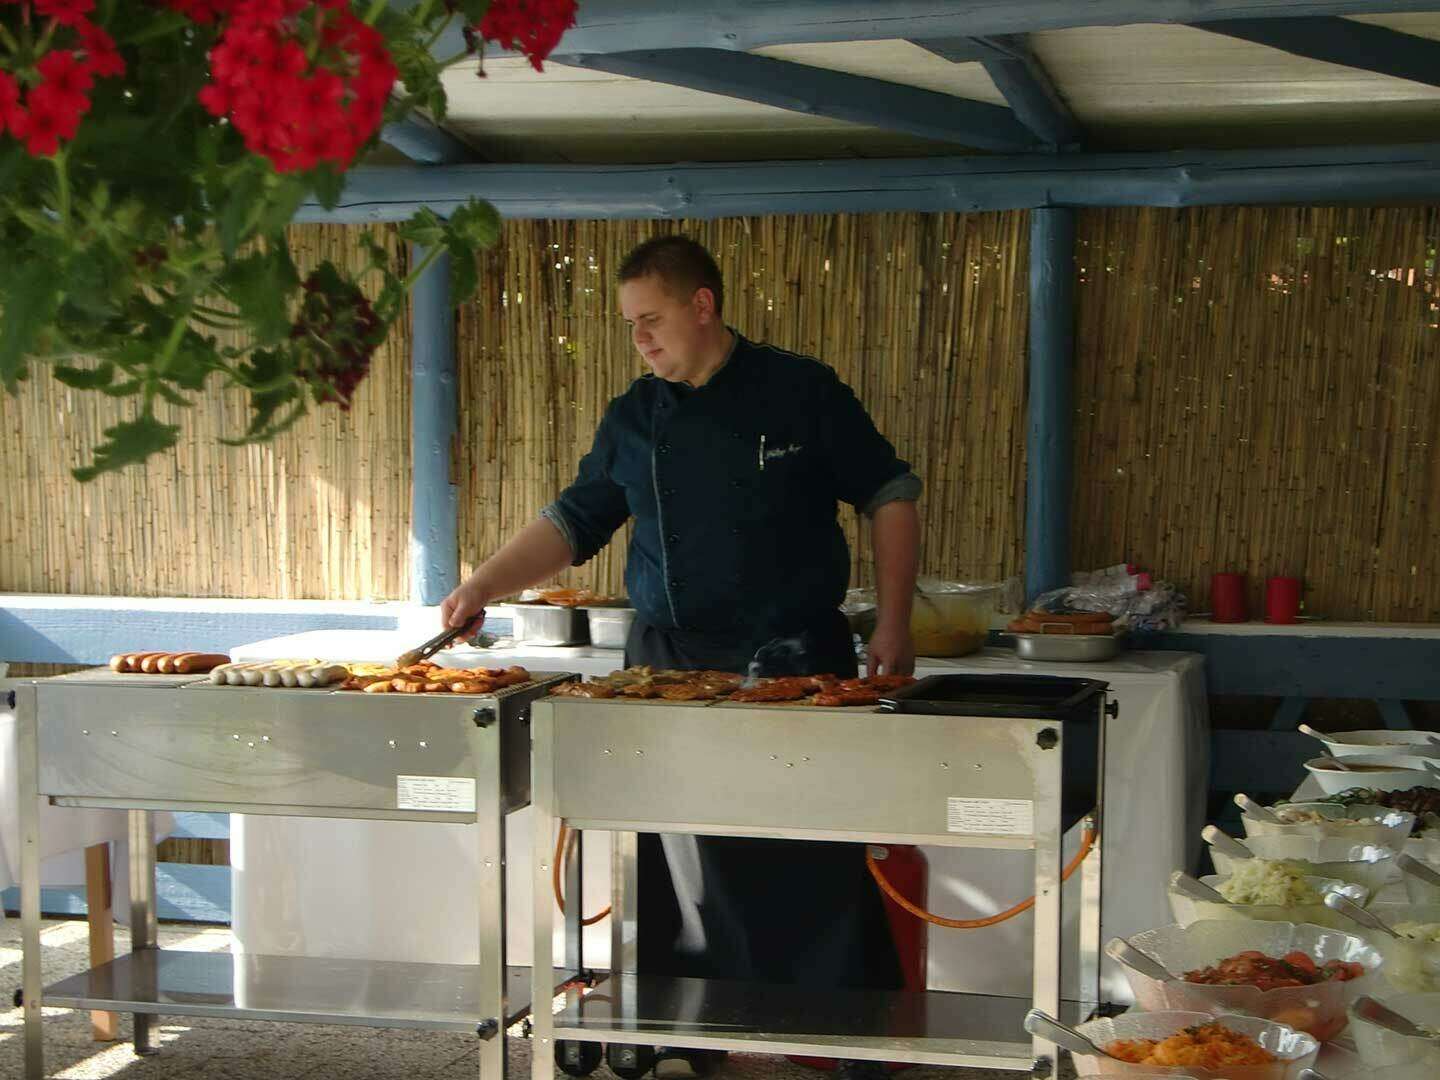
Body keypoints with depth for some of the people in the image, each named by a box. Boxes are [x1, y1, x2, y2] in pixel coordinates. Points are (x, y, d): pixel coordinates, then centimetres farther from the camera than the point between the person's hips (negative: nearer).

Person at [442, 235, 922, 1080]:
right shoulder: (635, 420, 9)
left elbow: (890, 496, 2)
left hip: (795, 663, -3)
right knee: (683, 865, 5)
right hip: (669, 663, 4)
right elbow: (574, 523, 13)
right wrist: (483, 587, 1)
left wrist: (893, 625, -5)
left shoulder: (799, 392, -2)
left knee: (818, 867, -3)